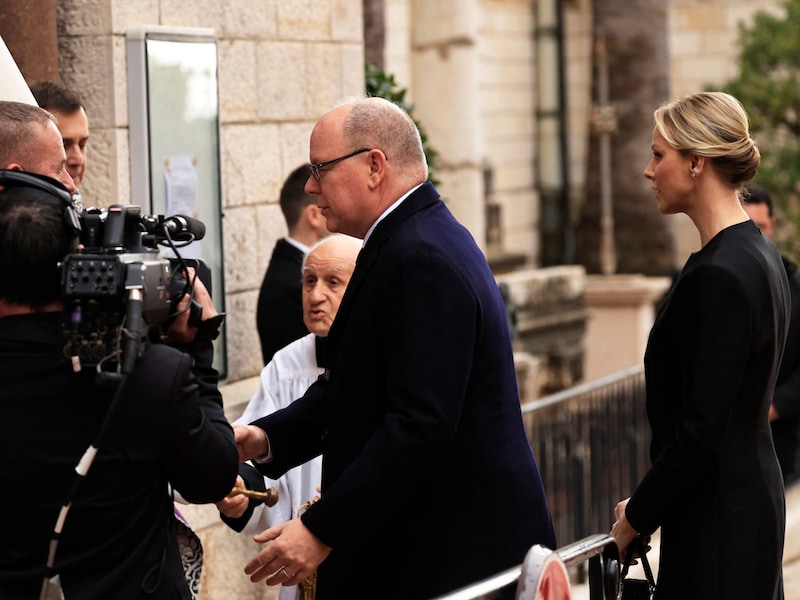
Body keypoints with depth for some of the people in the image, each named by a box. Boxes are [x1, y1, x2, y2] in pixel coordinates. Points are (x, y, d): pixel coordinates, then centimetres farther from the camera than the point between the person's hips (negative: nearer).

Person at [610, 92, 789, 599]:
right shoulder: (759, 254, 10)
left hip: (717, 516, -10)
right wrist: (648, 505, 16)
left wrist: (638, 515, -9)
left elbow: (701, 430, -22)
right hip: (756, 491, 10)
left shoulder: (719, 275, -21)